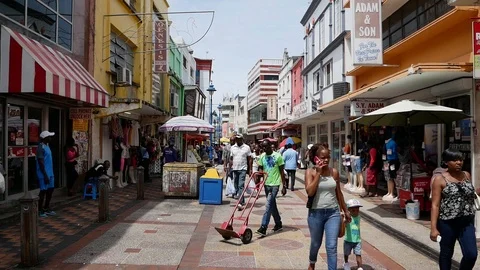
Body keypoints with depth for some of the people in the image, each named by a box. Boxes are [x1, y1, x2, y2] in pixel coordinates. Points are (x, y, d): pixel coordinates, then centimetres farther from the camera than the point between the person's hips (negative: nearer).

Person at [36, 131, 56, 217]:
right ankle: (40, 210, 10)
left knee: (50, 190, 13)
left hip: (50, 173, 9)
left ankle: (46, 208, 25)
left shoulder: (47, 146, 13)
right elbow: (41, 163, -20)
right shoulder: (41, 148, -16)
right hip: (44, 174, -9)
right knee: (43, 191, -2)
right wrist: (45, 175, -21)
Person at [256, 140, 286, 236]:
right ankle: (278, 224, 29)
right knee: (272, 205, 15)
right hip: (266, 184, 6)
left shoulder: (277, 156, -7)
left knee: (268, 205, -12)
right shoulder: (262, 156, 7)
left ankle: (263, 227, -14)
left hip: (275, 184, -6)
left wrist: (284, 186, -7)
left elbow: (282, 172, -5)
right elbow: (260, 169, 12)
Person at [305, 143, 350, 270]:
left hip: (333, 213, 1)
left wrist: (345, 210, 17)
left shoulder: (334, 172, 1)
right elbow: (310, 192, -21)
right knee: (316, 244, 18)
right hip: (316, 213, -1)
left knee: (331, 247, -3)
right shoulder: (310, 172, -8)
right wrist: (318, 173, -20)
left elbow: (338, 193, 11)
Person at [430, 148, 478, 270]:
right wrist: (433, 228, -15)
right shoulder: (440, 179, -8)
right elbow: (435, 205, -11)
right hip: (447, 223, -4)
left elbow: (471, 197, 19)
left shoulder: (467, 175, 6)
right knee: (446, 254, 10)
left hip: (467, 222, 4)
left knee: (471, 254, -3)